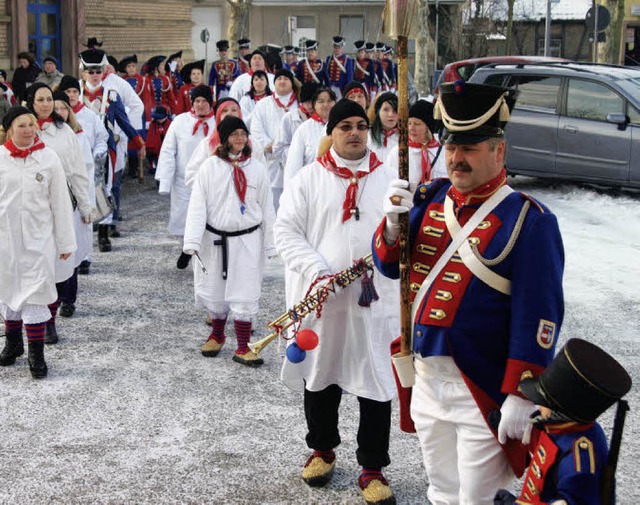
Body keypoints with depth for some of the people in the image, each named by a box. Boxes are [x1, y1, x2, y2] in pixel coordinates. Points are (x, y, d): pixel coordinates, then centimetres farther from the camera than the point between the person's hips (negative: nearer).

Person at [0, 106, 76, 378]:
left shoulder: (48, 157, -5)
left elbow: (60, 202, 0)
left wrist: (65, 242, 2)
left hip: (38, 237, -2)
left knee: (35, 293, -5)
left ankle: (36, 353, 2)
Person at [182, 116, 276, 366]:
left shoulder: (257, 169, 1)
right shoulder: (209, 167, -3)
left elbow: (266, 208, 6)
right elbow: (197, 205, -5)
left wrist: (270, 244, 6)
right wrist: (192, 241, -13)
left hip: (246, 240, 0)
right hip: (214, 239, 0)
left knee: (245, 294, -1)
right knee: (213, 292, 11)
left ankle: (243, 348, 8)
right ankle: (217, 334, 36)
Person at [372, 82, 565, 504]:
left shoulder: (528, 219, -15)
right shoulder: (429, 199, 5)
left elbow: (537, 316, -17)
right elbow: (390, 266, 10)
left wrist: (521, 396, -18)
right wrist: (394, 222, -10)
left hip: (483, 391, -6)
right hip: (427, 378, 6)